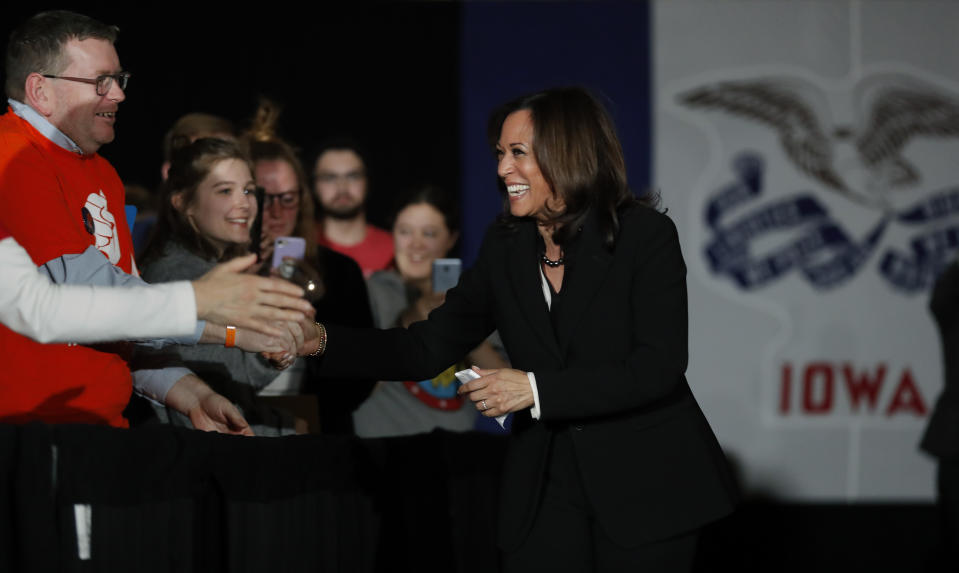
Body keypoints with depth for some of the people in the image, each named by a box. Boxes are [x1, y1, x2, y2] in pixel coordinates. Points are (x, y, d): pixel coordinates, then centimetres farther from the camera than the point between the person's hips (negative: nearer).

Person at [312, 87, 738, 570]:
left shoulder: (645, 235, -9)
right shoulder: (505, 249, 6)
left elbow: (658, 367, -17)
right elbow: (428, 348, 6)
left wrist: (537, 390, -21)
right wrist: (322, 340, -7)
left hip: (647, 491, -4)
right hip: (548, 490, 4)